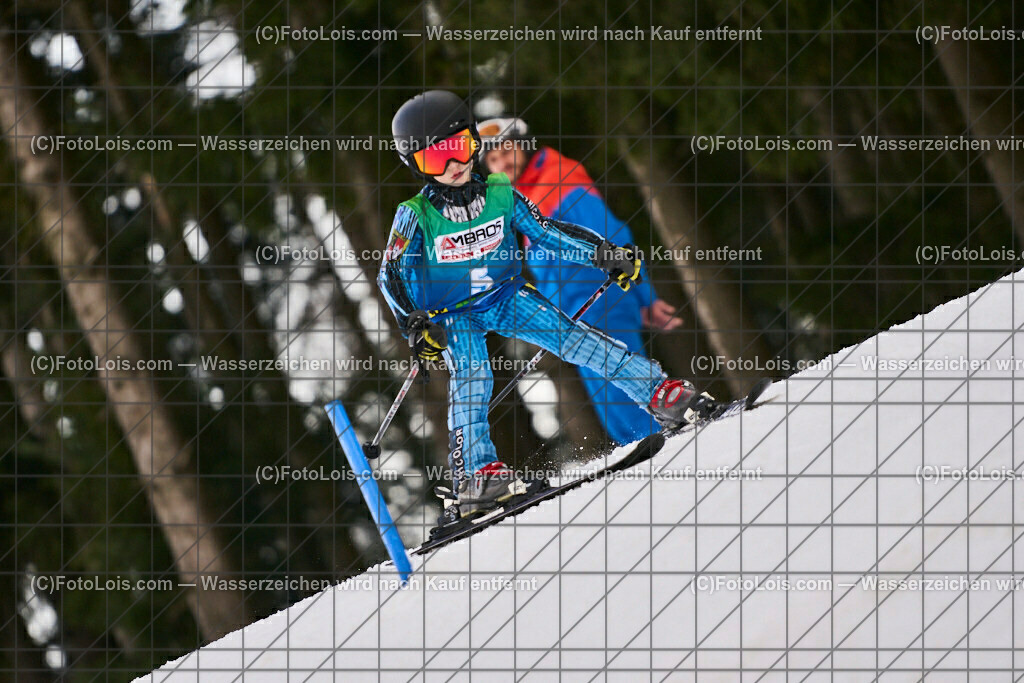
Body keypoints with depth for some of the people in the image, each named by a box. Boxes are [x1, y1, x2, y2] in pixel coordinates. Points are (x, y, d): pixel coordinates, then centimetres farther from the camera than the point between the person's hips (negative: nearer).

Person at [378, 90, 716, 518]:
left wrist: (603, 254, -5)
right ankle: (474, 474, -33)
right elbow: (392, 276, -18)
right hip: (452, 314, -3)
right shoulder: (415, 217, -16)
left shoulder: (500, 196, -7)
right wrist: (414, 325, -33)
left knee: (573, 338, -12)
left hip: (506, 295, 3)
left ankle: (661, 395, -11)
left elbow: (546, 232, 1)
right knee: (471, 377, -29)